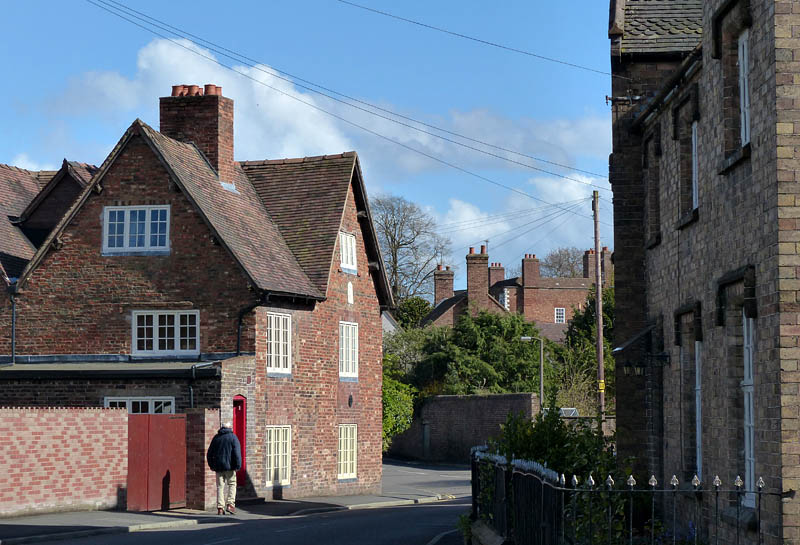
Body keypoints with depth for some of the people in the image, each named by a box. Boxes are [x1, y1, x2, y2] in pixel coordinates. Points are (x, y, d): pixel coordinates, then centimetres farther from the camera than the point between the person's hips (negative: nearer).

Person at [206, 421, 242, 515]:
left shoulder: (216, 438, 13)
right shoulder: (233, 437, 0)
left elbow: (209, 454, 17)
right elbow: (237, 452, -10)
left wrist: (211, 465, 23)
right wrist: (238, 465, -9)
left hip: (218, 466, 4)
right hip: (229, 466, -4)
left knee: (220, 486, 5)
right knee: (232, 484, 7)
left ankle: (220, 508, -1)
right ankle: (230, 504, -7)